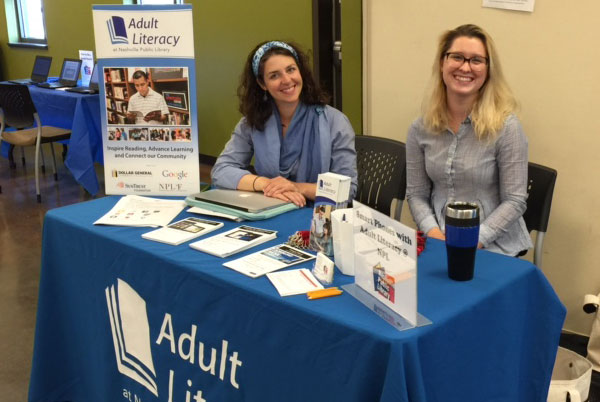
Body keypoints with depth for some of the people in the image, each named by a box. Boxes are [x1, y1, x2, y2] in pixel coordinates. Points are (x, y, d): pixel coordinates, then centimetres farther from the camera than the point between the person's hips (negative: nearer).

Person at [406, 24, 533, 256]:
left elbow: (515, 201, -7)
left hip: (493, 247, -2)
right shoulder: (421, 128, 4)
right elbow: (416, 194, 7)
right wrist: (434, 233, -9)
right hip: (437, 242, 2)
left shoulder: (505, 126, -7)